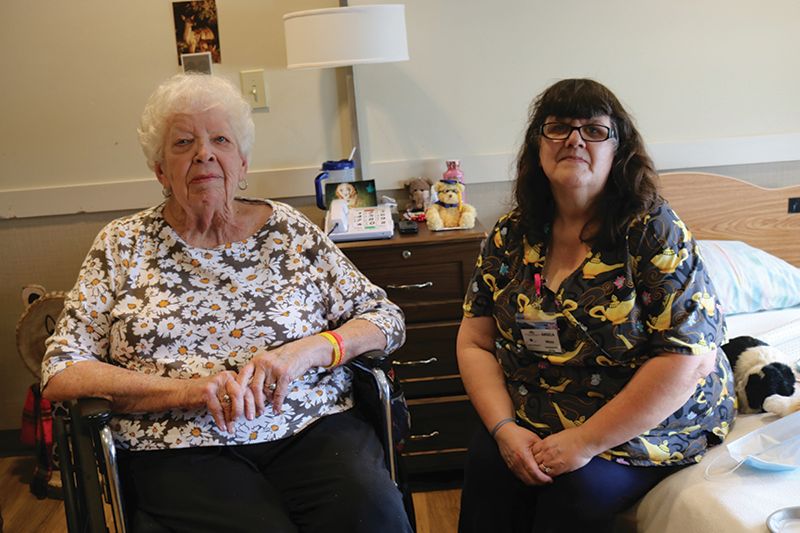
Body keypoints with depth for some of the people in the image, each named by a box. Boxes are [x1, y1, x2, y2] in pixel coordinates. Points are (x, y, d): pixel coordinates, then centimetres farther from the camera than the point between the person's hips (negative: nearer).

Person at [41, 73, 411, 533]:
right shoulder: (123, 246, 8)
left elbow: (386, 318, 8)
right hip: (183, 448, -1)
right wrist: (185, 389, -12)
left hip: (312, 427, 1)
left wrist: (306, 349, -12)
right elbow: (61, 373, 3)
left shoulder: (289, 229, 9)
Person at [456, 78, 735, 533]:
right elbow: (475, 343, 3)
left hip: (647, 428, -3)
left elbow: (690, 358, -20)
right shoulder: (511, 236, 1)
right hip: (530, 423, 3)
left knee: (583, 486, -29)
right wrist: (505, 429, -13)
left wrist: (585, 442, -20)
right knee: (486, 462, -23)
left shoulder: (654, 231, -13)